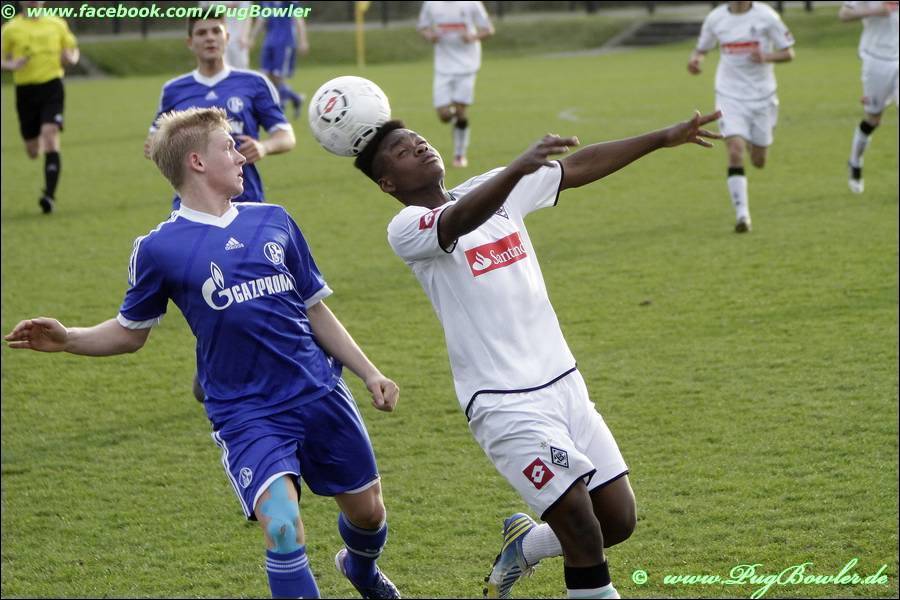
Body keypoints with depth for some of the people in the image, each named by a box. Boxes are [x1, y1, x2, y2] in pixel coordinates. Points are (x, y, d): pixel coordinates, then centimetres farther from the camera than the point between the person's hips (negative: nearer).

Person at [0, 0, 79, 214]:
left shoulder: (57, 24, 6)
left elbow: (72, 50, 17)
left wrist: (71, 58, -6)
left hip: (52, 87, -1)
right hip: (25, 90, 1)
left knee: (51, 137, -20)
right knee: (33, 152, 7)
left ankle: (49, 195, -22)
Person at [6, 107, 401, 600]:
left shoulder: (274, 221, 7)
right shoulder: (159, 249, -5)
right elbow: (130, 332, 5)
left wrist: (368, 373, 12)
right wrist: (68, 340, -12)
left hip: (320, 394, 4)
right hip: (246, 415, -4)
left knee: (367, 509, 15)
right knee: (282, 525, -25)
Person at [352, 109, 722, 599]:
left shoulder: (492, 189, 11)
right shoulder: (406, 229, -11)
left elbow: (581, 167, 17)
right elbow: (461, 220, -33)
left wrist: (663, 138, 13)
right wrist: (518, 167, -50)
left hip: (563, 384, 7)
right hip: (503, 404, -7)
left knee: (618, 520, 6)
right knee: (584, 532, -15)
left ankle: (522, 547, 31)